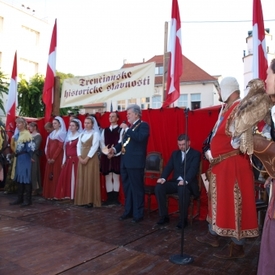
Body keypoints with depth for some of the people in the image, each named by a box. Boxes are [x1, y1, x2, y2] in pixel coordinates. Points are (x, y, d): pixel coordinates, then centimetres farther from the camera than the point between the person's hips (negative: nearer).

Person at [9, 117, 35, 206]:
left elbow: (30, 147, -18)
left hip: (25, 158, -8)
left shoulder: (27, 134, -10)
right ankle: (20, 198, 20)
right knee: (19, 178, 12)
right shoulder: (17, 135, 14)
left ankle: (28, 200, 2)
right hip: (18, 158, 8)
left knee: (26, 178, -4)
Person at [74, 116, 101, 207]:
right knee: (82, 179, 6)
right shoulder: (82, 134, 15)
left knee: (90, 179, -5)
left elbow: (95, 147, -12)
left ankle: (91, 201, 0)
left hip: (91, 159, -6)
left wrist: (87, 158, -16)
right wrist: (80, 157, -5)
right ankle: (82, 200, 12)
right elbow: (78, 146, 10)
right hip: (81, 159, 6)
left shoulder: (95, 134, -3)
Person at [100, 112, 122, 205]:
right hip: (106, 156, 4)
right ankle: (109, 198, 15)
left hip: (117, 156, -4)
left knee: (116, 177, 1)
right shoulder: (105, 130, 15)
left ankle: (115, 198, 9)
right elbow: (102, 142, 7)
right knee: (108, 178, 7)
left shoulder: (121, 130, 1)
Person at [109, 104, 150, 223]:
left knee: (137, 188, -1)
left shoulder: (143, 125, -6)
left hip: (135, 163, -8)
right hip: (125, 162, 9)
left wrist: (127, 129, -19)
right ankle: (128, 211, 28)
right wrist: (115, 149, 3)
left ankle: (138, 214, 9)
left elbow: (140, 138, -25)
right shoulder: (129, 127, 18)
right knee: (127, 188, 16)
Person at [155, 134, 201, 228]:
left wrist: (185, 181, -34)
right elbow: (169, 167, 7)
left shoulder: (196, 154, 0)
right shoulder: (175, 153, 17)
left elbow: (193, 169, -16)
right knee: (159, 187, -20)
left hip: (188, 183, -5)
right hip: (175, 181, 5)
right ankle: (164, 216, -8)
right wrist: (163, 178, -14)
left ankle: (183, 219, -19)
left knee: (183, 189, -39)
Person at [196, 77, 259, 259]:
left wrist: (215, 156, -16)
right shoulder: (226, 109, 14)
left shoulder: (240, 109, -16)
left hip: (232, 163, -10)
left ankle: (237, 246, 12)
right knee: (219, 200, 18)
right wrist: (211, 152, 7)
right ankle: (213, 235, 33)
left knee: (233, 203, -1)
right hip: (220, 162, 10)